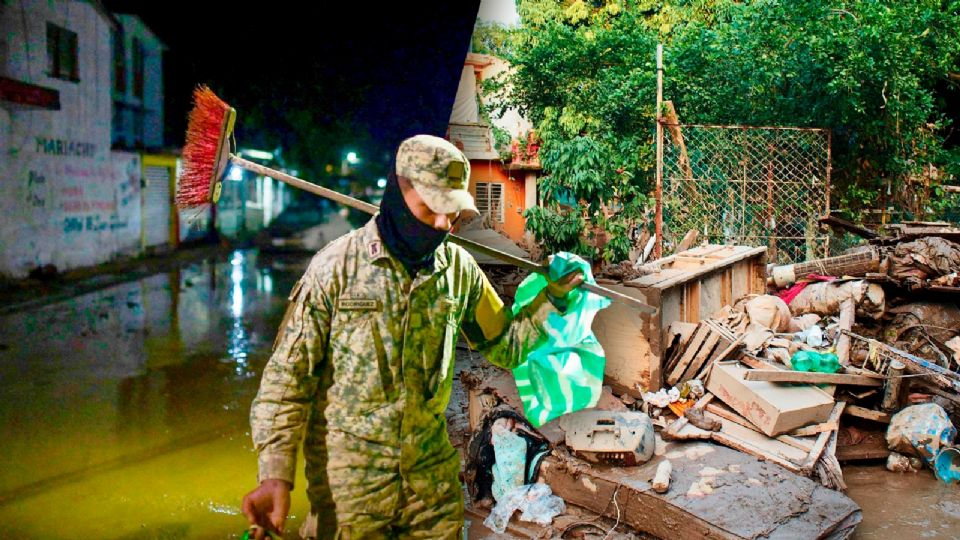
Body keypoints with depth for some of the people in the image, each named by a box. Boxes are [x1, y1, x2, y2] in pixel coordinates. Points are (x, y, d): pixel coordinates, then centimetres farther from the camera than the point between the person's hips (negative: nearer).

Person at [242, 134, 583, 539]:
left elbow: (504, 345, 13)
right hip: (347, 480, -3)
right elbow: (289, 374, -9)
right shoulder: (336, 265, -10)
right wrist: (275, 474, -14)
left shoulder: (459, 268, 1)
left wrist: (553, 297, 2)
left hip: (433, 473, 4)